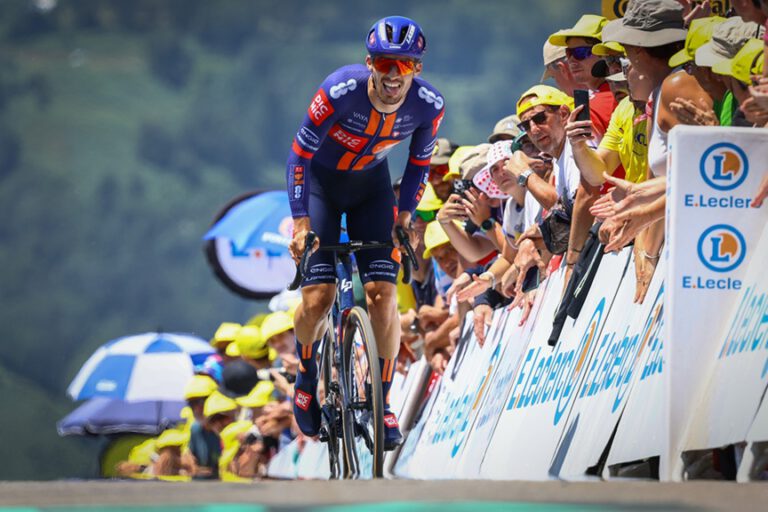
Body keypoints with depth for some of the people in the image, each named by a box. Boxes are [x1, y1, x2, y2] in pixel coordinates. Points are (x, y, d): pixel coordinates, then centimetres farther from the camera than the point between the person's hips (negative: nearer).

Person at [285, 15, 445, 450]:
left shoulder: (429, 105, -22)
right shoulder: (341, 91, -32)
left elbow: (420, 163, -2)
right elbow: (300, 154, -21)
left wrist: (405, 215, -8)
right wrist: (301, 221, -24)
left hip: (371, 184, 2)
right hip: (321, 181, -2)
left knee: (383, 294, -13)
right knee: (318, 296, -14)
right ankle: (307, 378, 15)